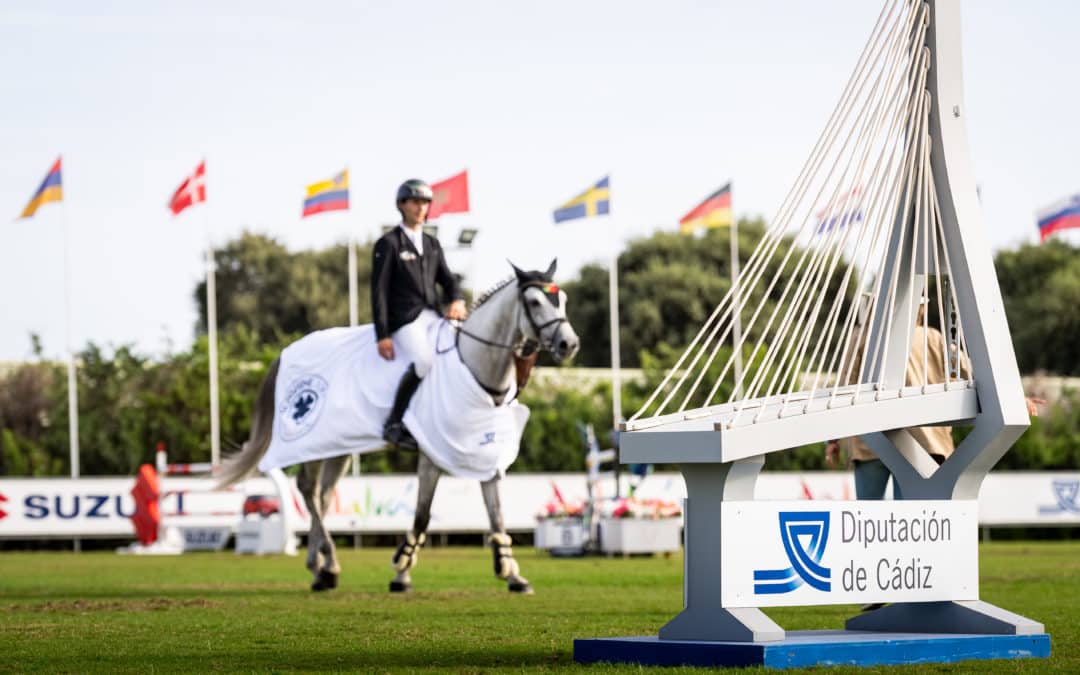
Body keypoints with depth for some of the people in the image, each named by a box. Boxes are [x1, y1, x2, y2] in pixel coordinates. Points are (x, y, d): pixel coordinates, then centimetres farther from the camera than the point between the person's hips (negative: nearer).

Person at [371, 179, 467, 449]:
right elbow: (379, 291, -5)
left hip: (432, 316, 7)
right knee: (423, 360, -33)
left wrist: (457, 300, -8)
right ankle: (393, 423, -24)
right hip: (403, 320, -7)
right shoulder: (388, 244, -1)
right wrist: (382, 336, -13)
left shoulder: (432, 244, 19)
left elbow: (447, 279, 17)